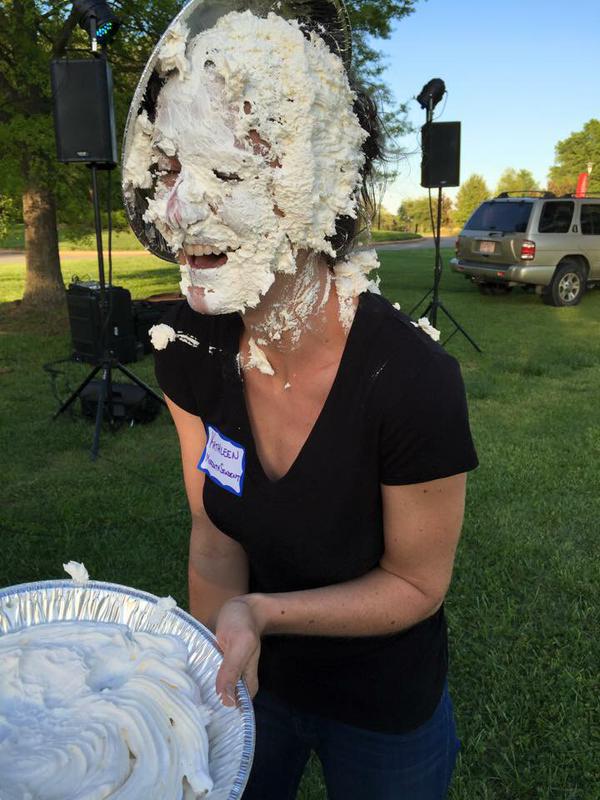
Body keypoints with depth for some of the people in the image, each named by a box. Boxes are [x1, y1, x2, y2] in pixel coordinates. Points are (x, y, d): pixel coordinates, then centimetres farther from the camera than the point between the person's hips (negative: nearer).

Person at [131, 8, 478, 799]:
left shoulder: (412, 378, -34)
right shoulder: (189, 345, -18)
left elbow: (417, 584, -19)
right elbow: (216, 531, -8)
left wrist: (259, 613, -32)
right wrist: (216, 660, -21)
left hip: (383, 706, -3)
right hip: (258, 680, 4)